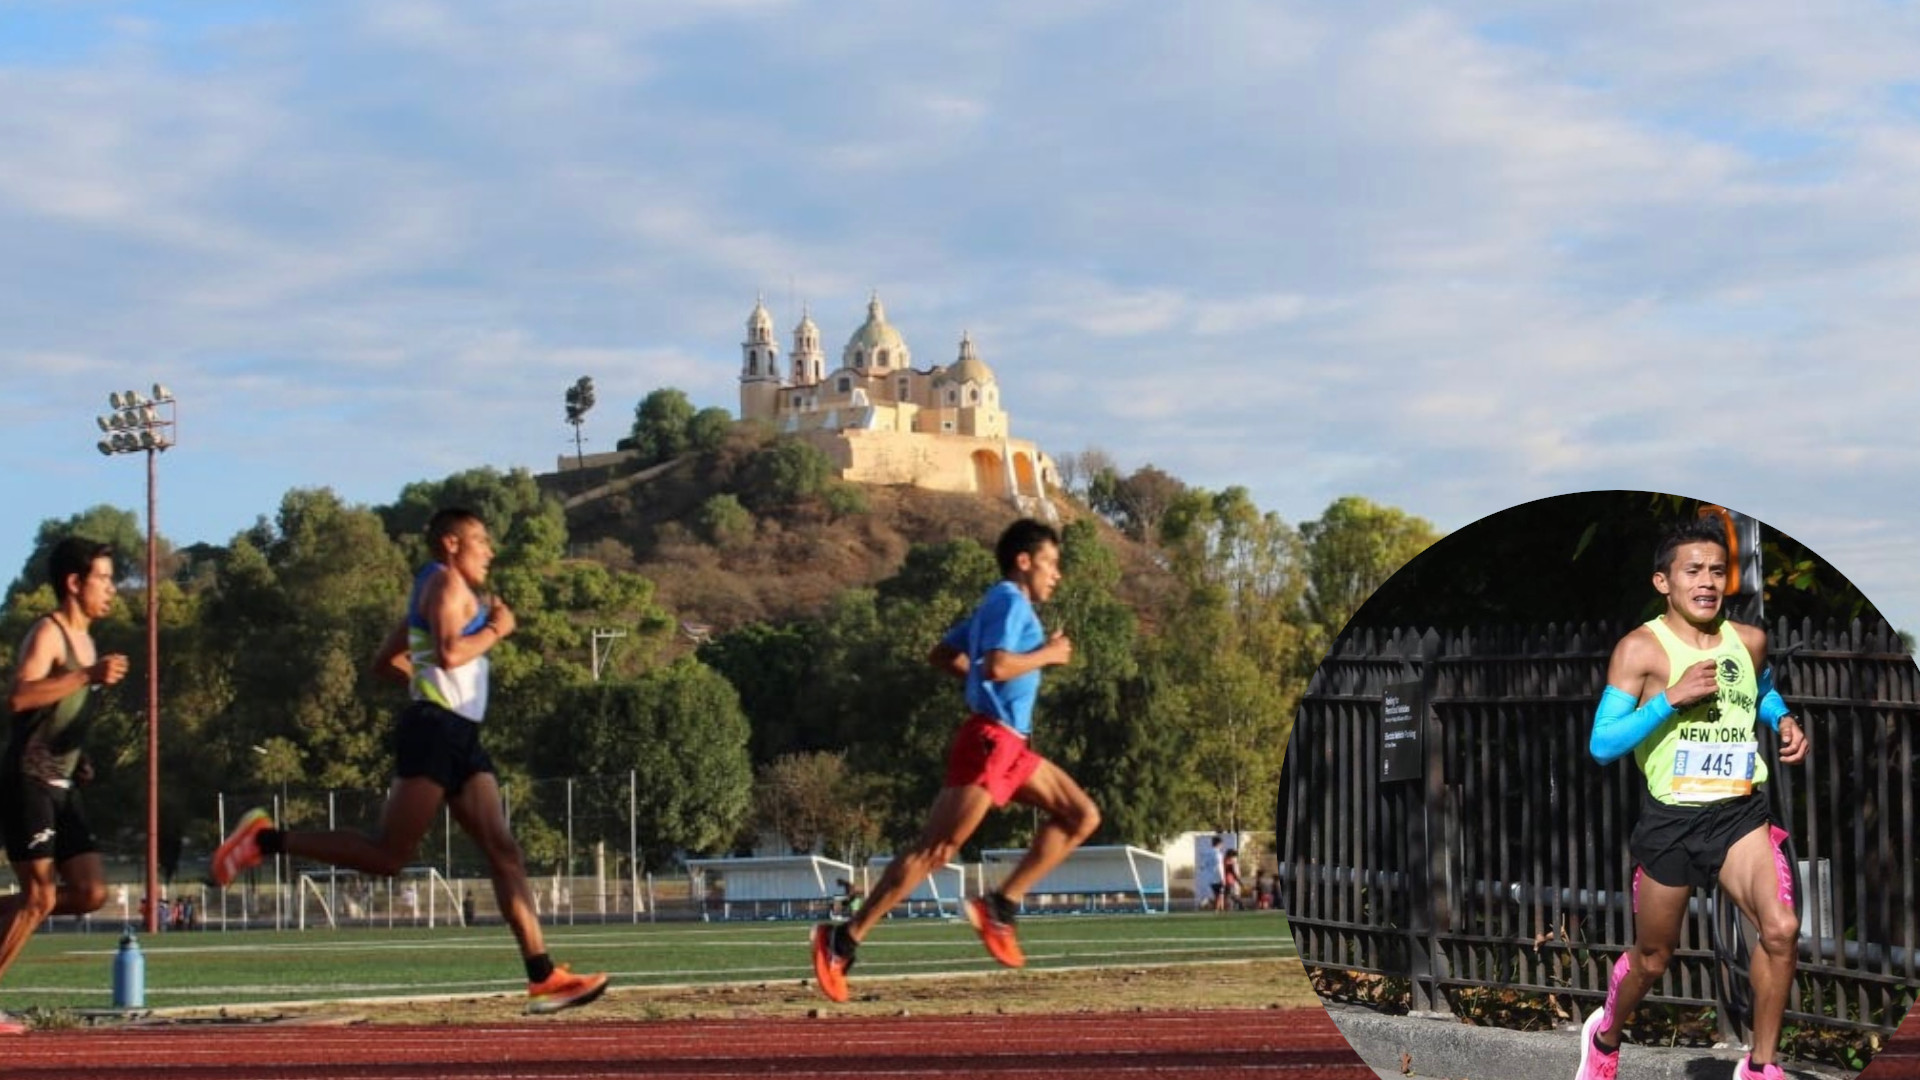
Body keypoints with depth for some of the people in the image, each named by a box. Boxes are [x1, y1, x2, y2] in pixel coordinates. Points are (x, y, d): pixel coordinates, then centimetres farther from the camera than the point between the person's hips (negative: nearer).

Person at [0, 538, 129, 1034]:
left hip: (61, 787, 8)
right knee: (40, 896, -12)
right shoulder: (47, 633, -11)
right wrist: (89, 675, -31)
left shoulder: (84, 640, 17)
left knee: (91, 893, 0)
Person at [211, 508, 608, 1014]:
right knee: (388, 855, -13)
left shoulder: (433, 593, 27)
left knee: (504, 852, -2)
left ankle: (543, 977, -9)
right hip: (434, 730, -10)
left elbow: (384, 662, 31)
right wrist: (495, 629, -7)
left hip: (459, 737, 10)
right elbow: (449, 653, -20)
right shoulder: (447, 581, -3)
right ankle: (266, 840, -5)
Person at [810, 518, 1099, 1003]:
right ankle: (843, 939, -11)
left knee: (1082, 816, 7)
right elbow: (997, 664, -25)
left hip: (1010, 746, 10)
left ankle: (1000, 906, 2)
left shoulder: (1001, 605, 21)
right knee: (935, 850, -12)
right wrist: (1046, 655, -11)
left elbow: (942, 655, 25)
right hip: (989, 740, -10)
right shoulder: (1009, 601, -9)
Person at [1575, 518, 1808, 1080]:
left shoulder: (1749, 641, 4)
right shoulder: (1641, 649, -9)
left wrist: (1784, 720, 7)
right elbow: (1601, 745, -15)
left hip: (1741, 814, 3)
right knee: (1652, 958, 12)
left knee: (1781, 929, -20)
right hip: (1670, 818, -3)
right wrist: (1670, 698, -25)